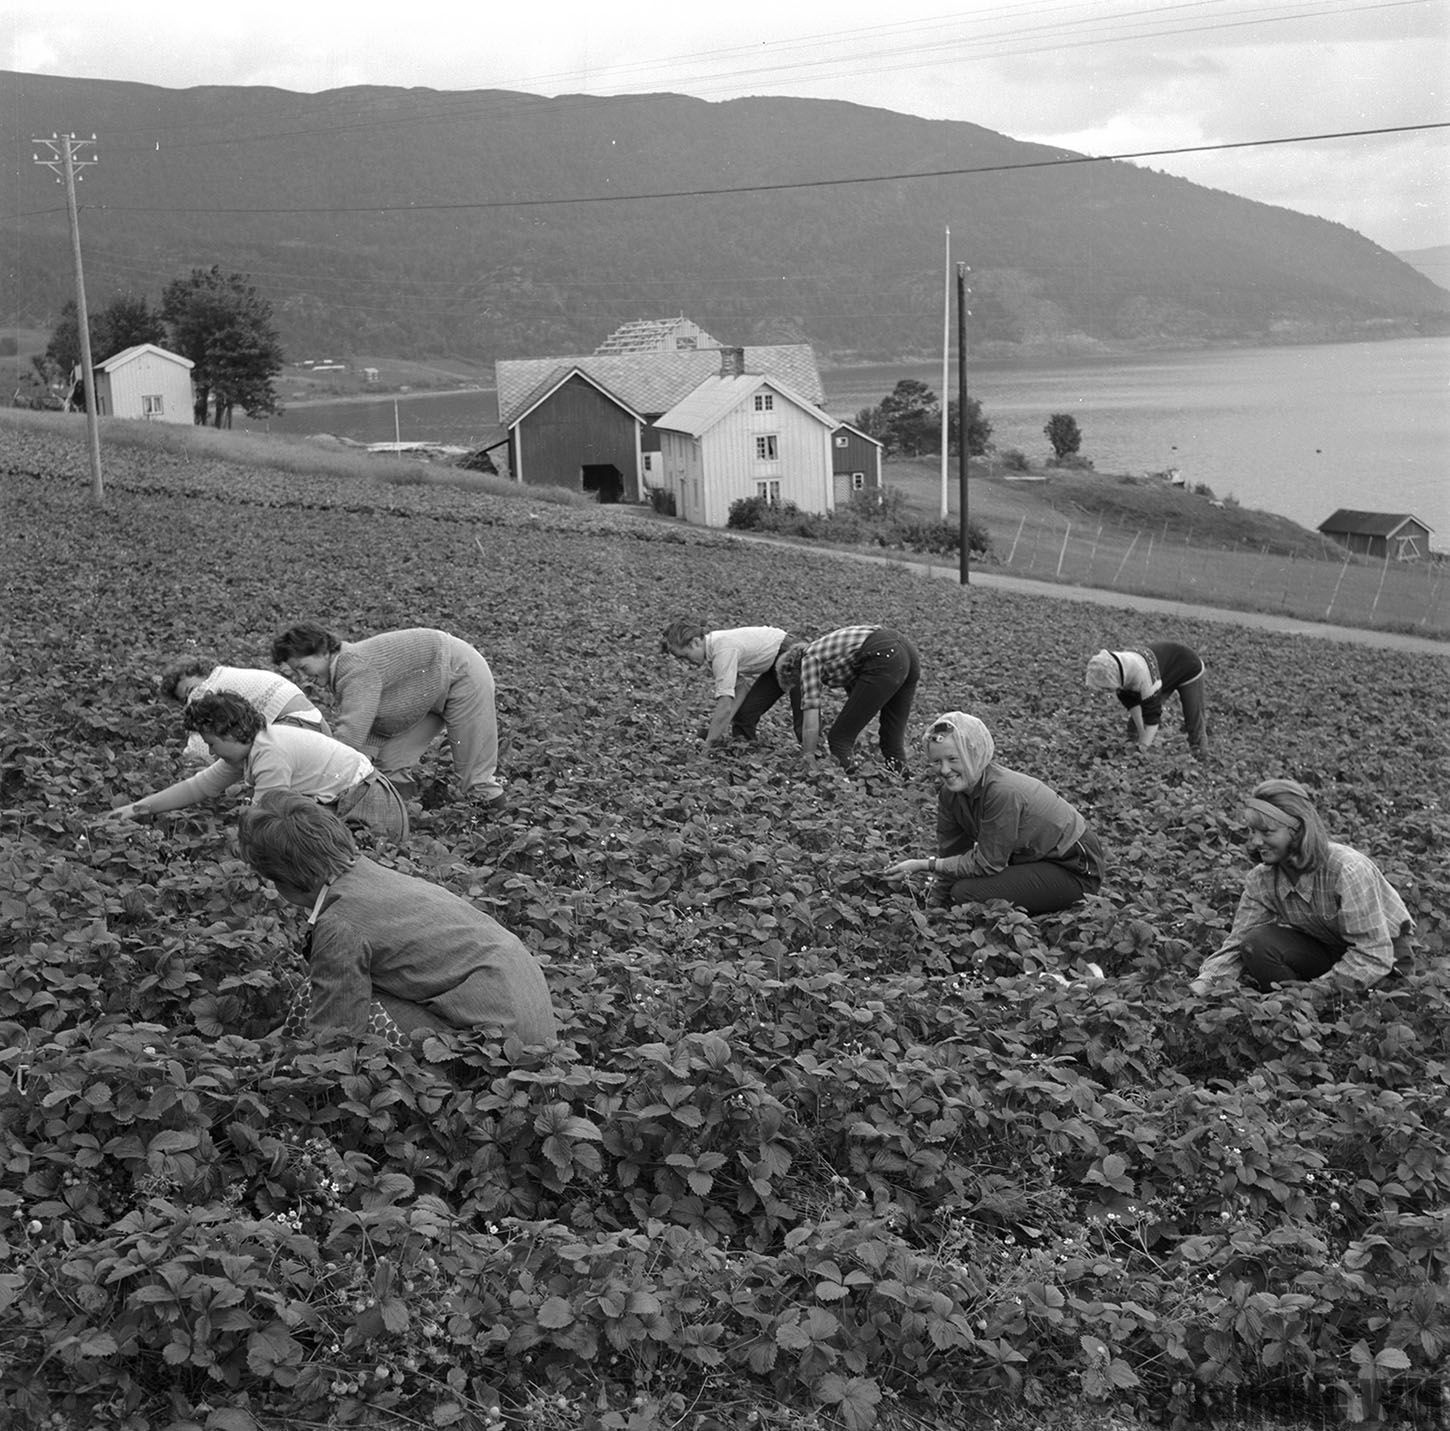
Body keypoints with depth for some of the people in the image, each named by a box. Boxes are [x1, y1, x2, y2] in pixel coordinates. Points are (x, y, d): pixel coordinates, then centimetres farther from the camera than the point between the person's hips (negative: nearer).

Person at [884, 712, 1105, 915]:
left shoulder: (1003, 793, -30)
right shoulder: (950, 793, -5)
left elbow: (986, 863, -23)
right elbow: (949, 854, 1)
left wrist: (925, 865, -20)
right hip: (1034, 861, 8)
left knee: (967, 892, -21)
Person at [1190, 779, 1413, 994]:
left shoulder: (1348, 871, -32)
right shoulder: (1261, 879, -13)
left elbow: (1374, 956, -32)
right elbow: (1237, 944, -11)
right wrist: (1205, 981, -31)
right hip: (1326, 949, 5)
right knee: (1257, 944, -22)